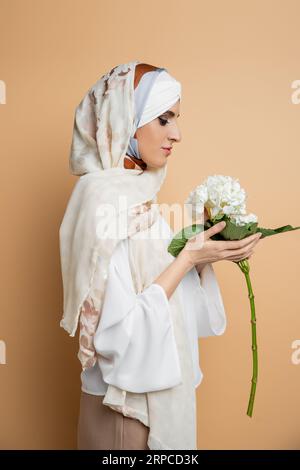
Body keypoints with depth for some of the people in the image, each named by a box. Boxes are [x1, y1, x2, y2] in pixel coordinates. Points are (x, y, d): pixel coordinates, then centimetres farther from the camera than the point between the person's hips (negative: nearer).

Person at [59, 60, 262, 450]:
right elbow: (121, 330, -26)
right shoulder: (101, 196, -24)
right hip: (130, 400, -8)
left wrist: (205, 254, -6)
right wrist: (189, 257, -22)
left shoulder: (135, 189, 2)